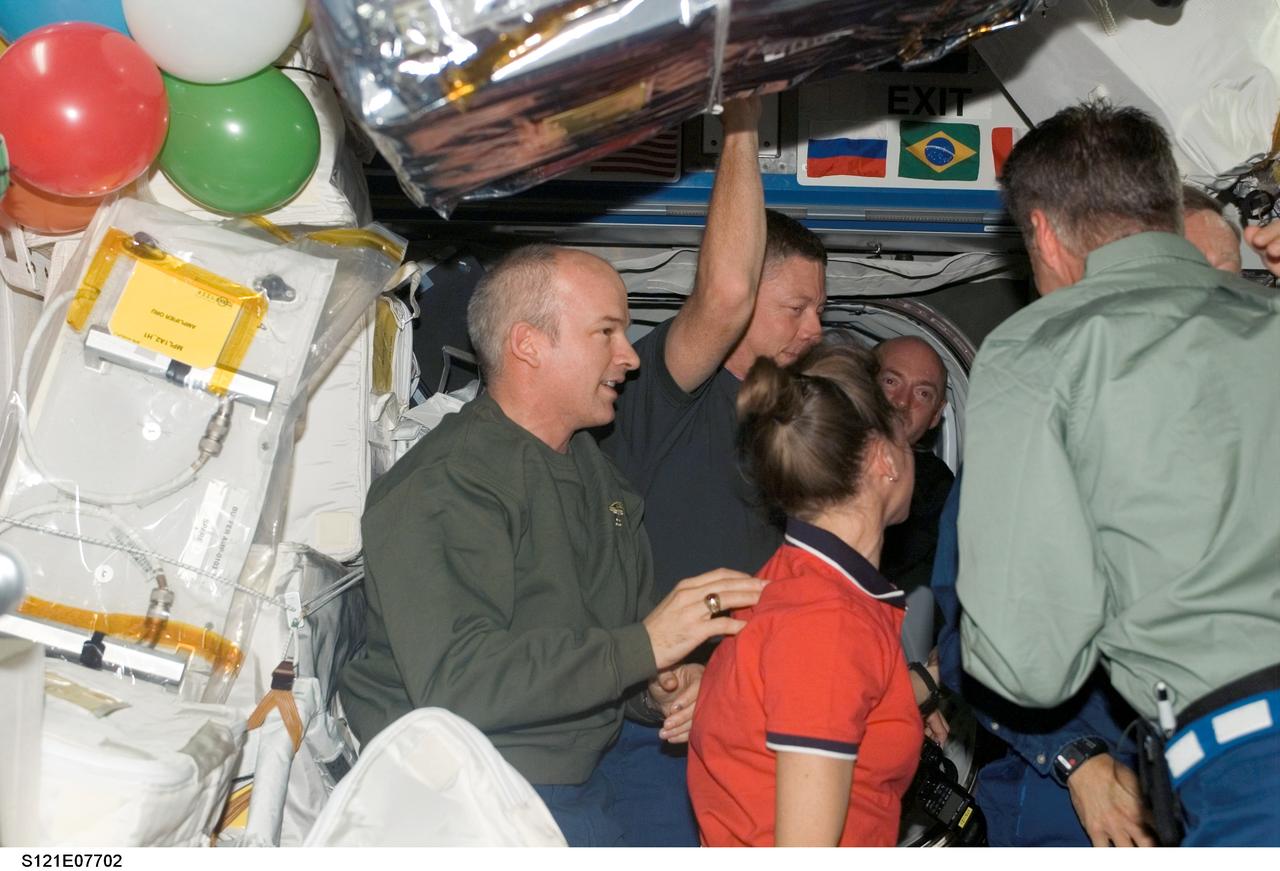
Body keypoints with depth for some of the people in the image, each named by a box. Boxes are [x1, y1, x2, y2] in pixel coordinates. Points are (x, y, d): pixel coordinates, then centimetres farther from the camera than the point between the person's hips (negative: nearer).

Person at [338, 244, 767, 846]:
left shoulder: (591, 469, 13)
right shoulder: (441, 485, -18)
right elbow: (454, 681, -29)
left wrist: (665, 686, -8)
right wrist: (643, 646, -29)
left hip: (583, 777, 8)